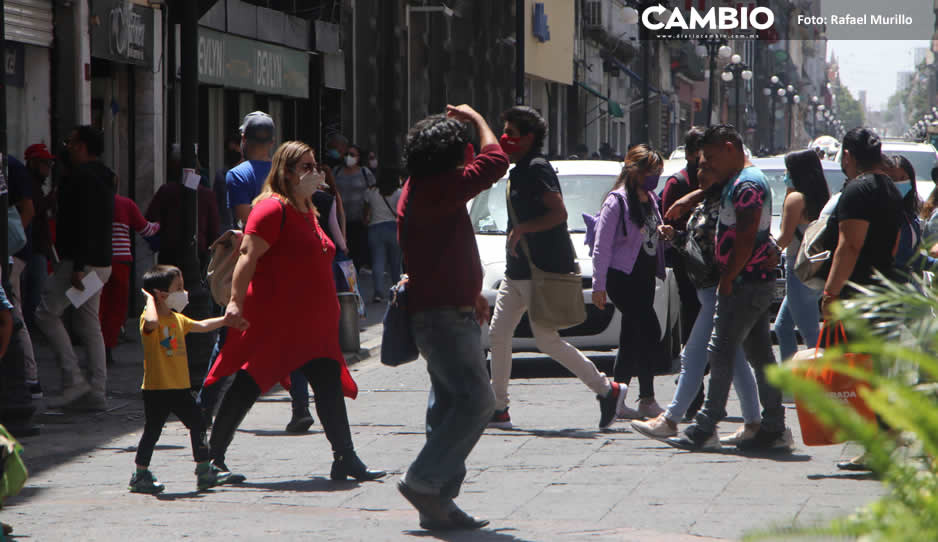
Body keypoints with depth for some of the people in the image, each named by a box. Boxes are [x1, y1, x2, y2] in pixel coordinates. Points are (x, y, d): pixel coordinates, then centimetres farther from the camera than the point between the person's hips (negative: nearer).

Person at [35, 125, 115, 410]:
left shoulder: (82, 177, -14)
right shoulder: (103, 178, 18)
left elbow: (84, 224, -22)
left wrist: (78, 267, -25)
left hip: (81, 261, -10)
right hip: (102, 263, 10)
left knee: (46, 313, -3)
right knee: (89, 324, 10)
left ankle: (73, 378, -9)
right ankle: (98, 393, 6)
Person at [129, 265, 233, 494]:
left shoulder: (178, 319, 14)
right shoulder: (149, 318, -15)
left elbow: (201, 326, 30)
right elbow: (152, 322, -41)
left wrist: (225, 320, 28)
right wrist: (151, 299, -27)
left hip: (180, 387, 8)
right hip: (156, 388, -8)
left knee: (197, 424, 13)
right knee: (152, 430, -3)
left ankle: (204, 471, 24)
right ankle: (140, 476, 7)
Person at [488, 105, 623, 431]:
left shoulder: (537, 168, -14)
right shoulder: (520, 171, 17)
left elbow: (559, 212, -22)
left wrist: (521, 230, -23)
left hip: (541, 271, -10)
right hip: (518, 270, 10)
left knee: (546, 340, -8)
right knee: (498, 334, 6)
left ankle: (607, 390, 1)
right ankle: (498, 409, 10)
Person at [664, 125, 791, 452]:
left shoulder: (747, 185, -16)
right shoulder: (738, 182, 17)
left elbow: (746, 240, -22)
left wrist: (727, 280, -18)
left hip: (744, 284, -10)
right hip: (758, 281, 10)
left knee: (721, 352, -8)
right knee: (760, 355, 10)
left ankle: (705, 429, -7)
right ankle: (773, 428, 11)